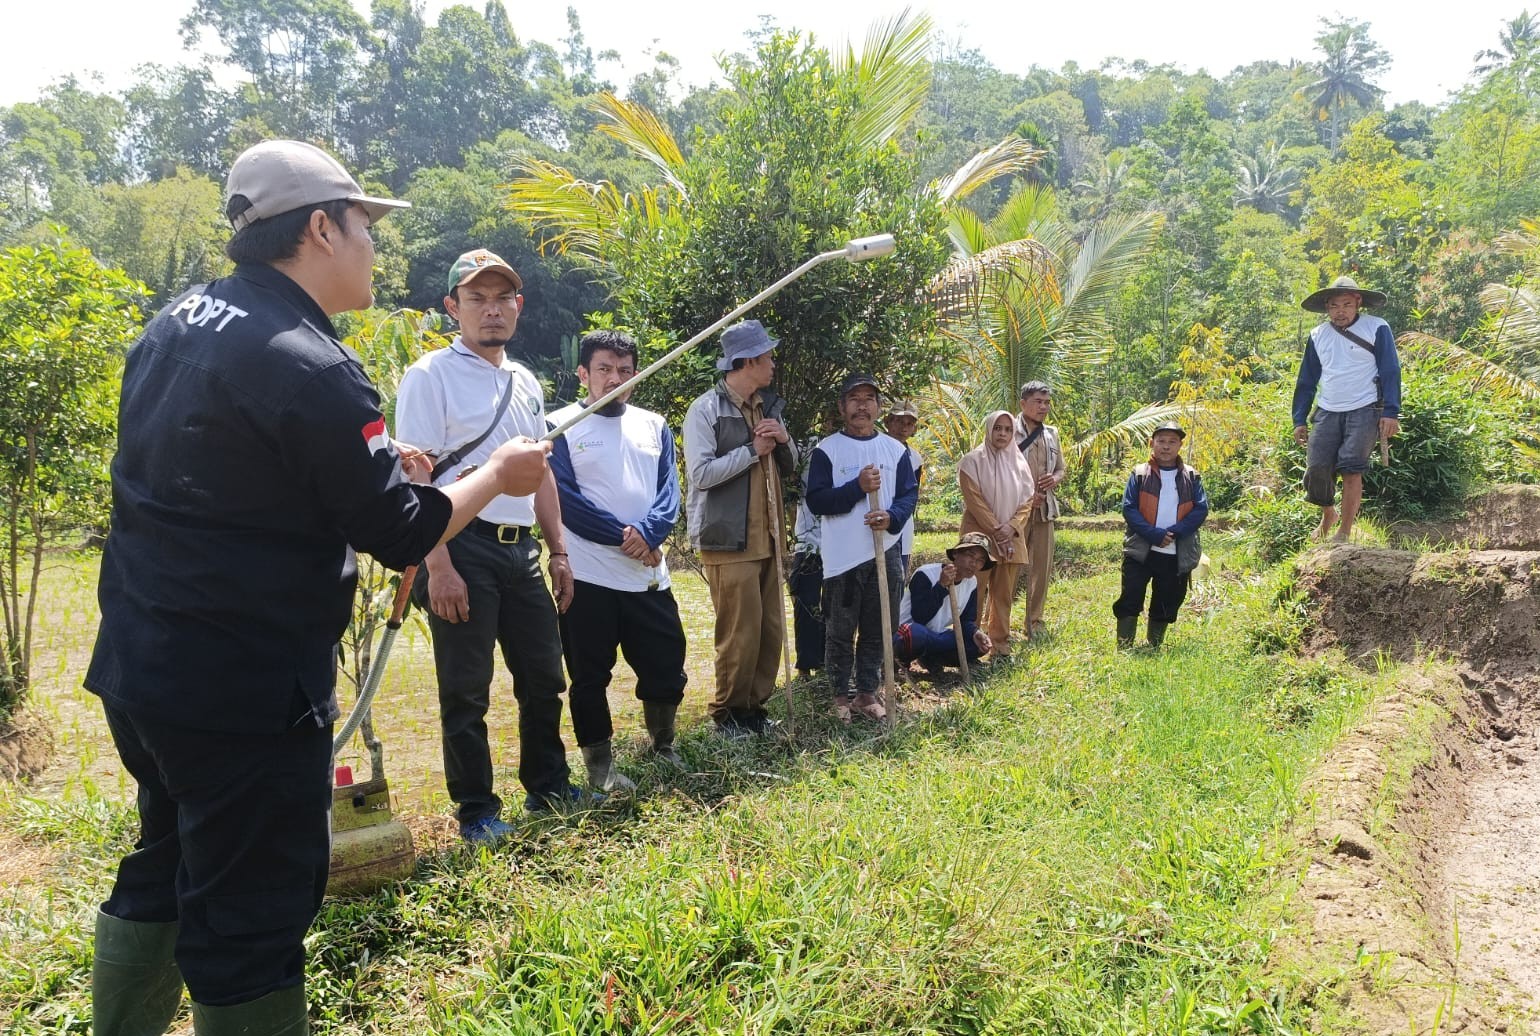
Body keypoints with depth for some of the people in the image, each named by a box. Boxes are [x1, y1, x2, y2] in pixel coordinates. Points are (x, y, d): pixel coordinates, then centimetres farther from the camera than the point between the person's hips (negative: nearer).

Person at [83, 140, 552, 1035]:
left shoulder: (178, 323, 7)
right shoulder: (309, 368, -21)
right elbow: (402, 535, -16)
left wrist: (372, 461, 13)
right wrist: (498, 475, 0)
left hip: (139, 665, 9)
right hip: (247, 692, -9)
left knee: (166, 871, 25)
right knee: (254, 913, 4)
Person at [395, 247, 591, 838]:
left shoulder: (525, 383, 15)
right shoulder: (431, 376, -7)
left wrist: (558, 552, 15)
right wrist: (438, 566, -20)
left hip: (520, 548, 7)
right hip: (464, 547, -7)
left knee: (544, 676, 14)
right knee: (466, 689, 2)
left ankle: (548, 787, 30)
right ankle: (475, 810, 16)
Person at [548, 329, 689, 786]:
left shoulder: (654, 426, 12)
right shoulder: (560, 426, -2)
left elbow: (669, 490, 3)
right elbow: (564, 497, -10)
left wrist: (647, 534, -16)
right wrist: (624, 537, -14)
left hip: (649, 573, 4)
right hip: (587, 574, -4)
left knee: (667, 665, 11)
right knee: (590, 675, 5)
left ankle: (662, 744, 34)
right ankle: (599, 761, 20)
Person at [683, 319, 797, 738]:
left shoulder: (768, 407, 15)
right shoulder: (706, 409, -8)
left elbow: (789, 466, 20)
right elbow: (701, 473, -16)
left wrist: (784, 442, -1)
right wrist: (753, 450, -12)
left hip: (766, 538, 7)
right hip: (728, 541, -7)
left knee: (772, 630, 9)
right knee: (740, 633, -4)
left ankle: (754, 707, 23)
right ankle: (726, 713, 13)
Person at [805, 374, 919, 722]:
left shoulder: (896, 449, 8)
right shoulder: (826, 449, -3)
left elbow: (910, 493, 6)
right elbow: (815, 500, -9)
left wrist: (892, 517, -14)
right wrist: (858, 487, -20)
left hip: (885, 552, 3)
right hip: (842, 556, -3)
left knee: (877, 631, 11)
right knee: (840, 632, 5)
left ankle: (867, 693, 24)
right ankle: (842, 695, 18)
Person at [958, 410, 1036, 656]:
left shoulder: (1018, 461, 10)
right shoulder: (972, 460, -4)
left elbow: (1027, 500, 8)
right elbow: (974, 500, -10)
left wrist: (1011, 527, -7)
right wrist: (996, 529, -13)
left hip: (1011, 538, 4)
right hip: (980, 535, -4)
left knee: (1004, 594, 8)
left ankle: (1000, 643, 16)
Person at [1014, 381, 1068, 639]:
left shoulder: (1051, 434, 13)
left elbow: (1061, 469, 21)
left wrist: (1055, 478, -2)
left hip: (1044, 509, 6)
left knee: (1042, 567, 10)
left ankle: (1034, 621, 22)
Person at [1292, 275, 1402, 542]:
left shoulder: (1377, 329, 0)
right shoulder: (1317, 336, 11)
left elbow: (1391, 372, -2)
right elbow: (1306, 381, 15)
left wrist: (1391, 412, -11)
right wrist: (1299, 420, 10)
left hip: (1365, 411, -4)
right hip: (1327, 412, 4)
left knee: (1351, 469, -12)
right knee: (1317, 468, -5)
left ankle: (1345, 532, -5)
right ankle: (1328, 515, 23)